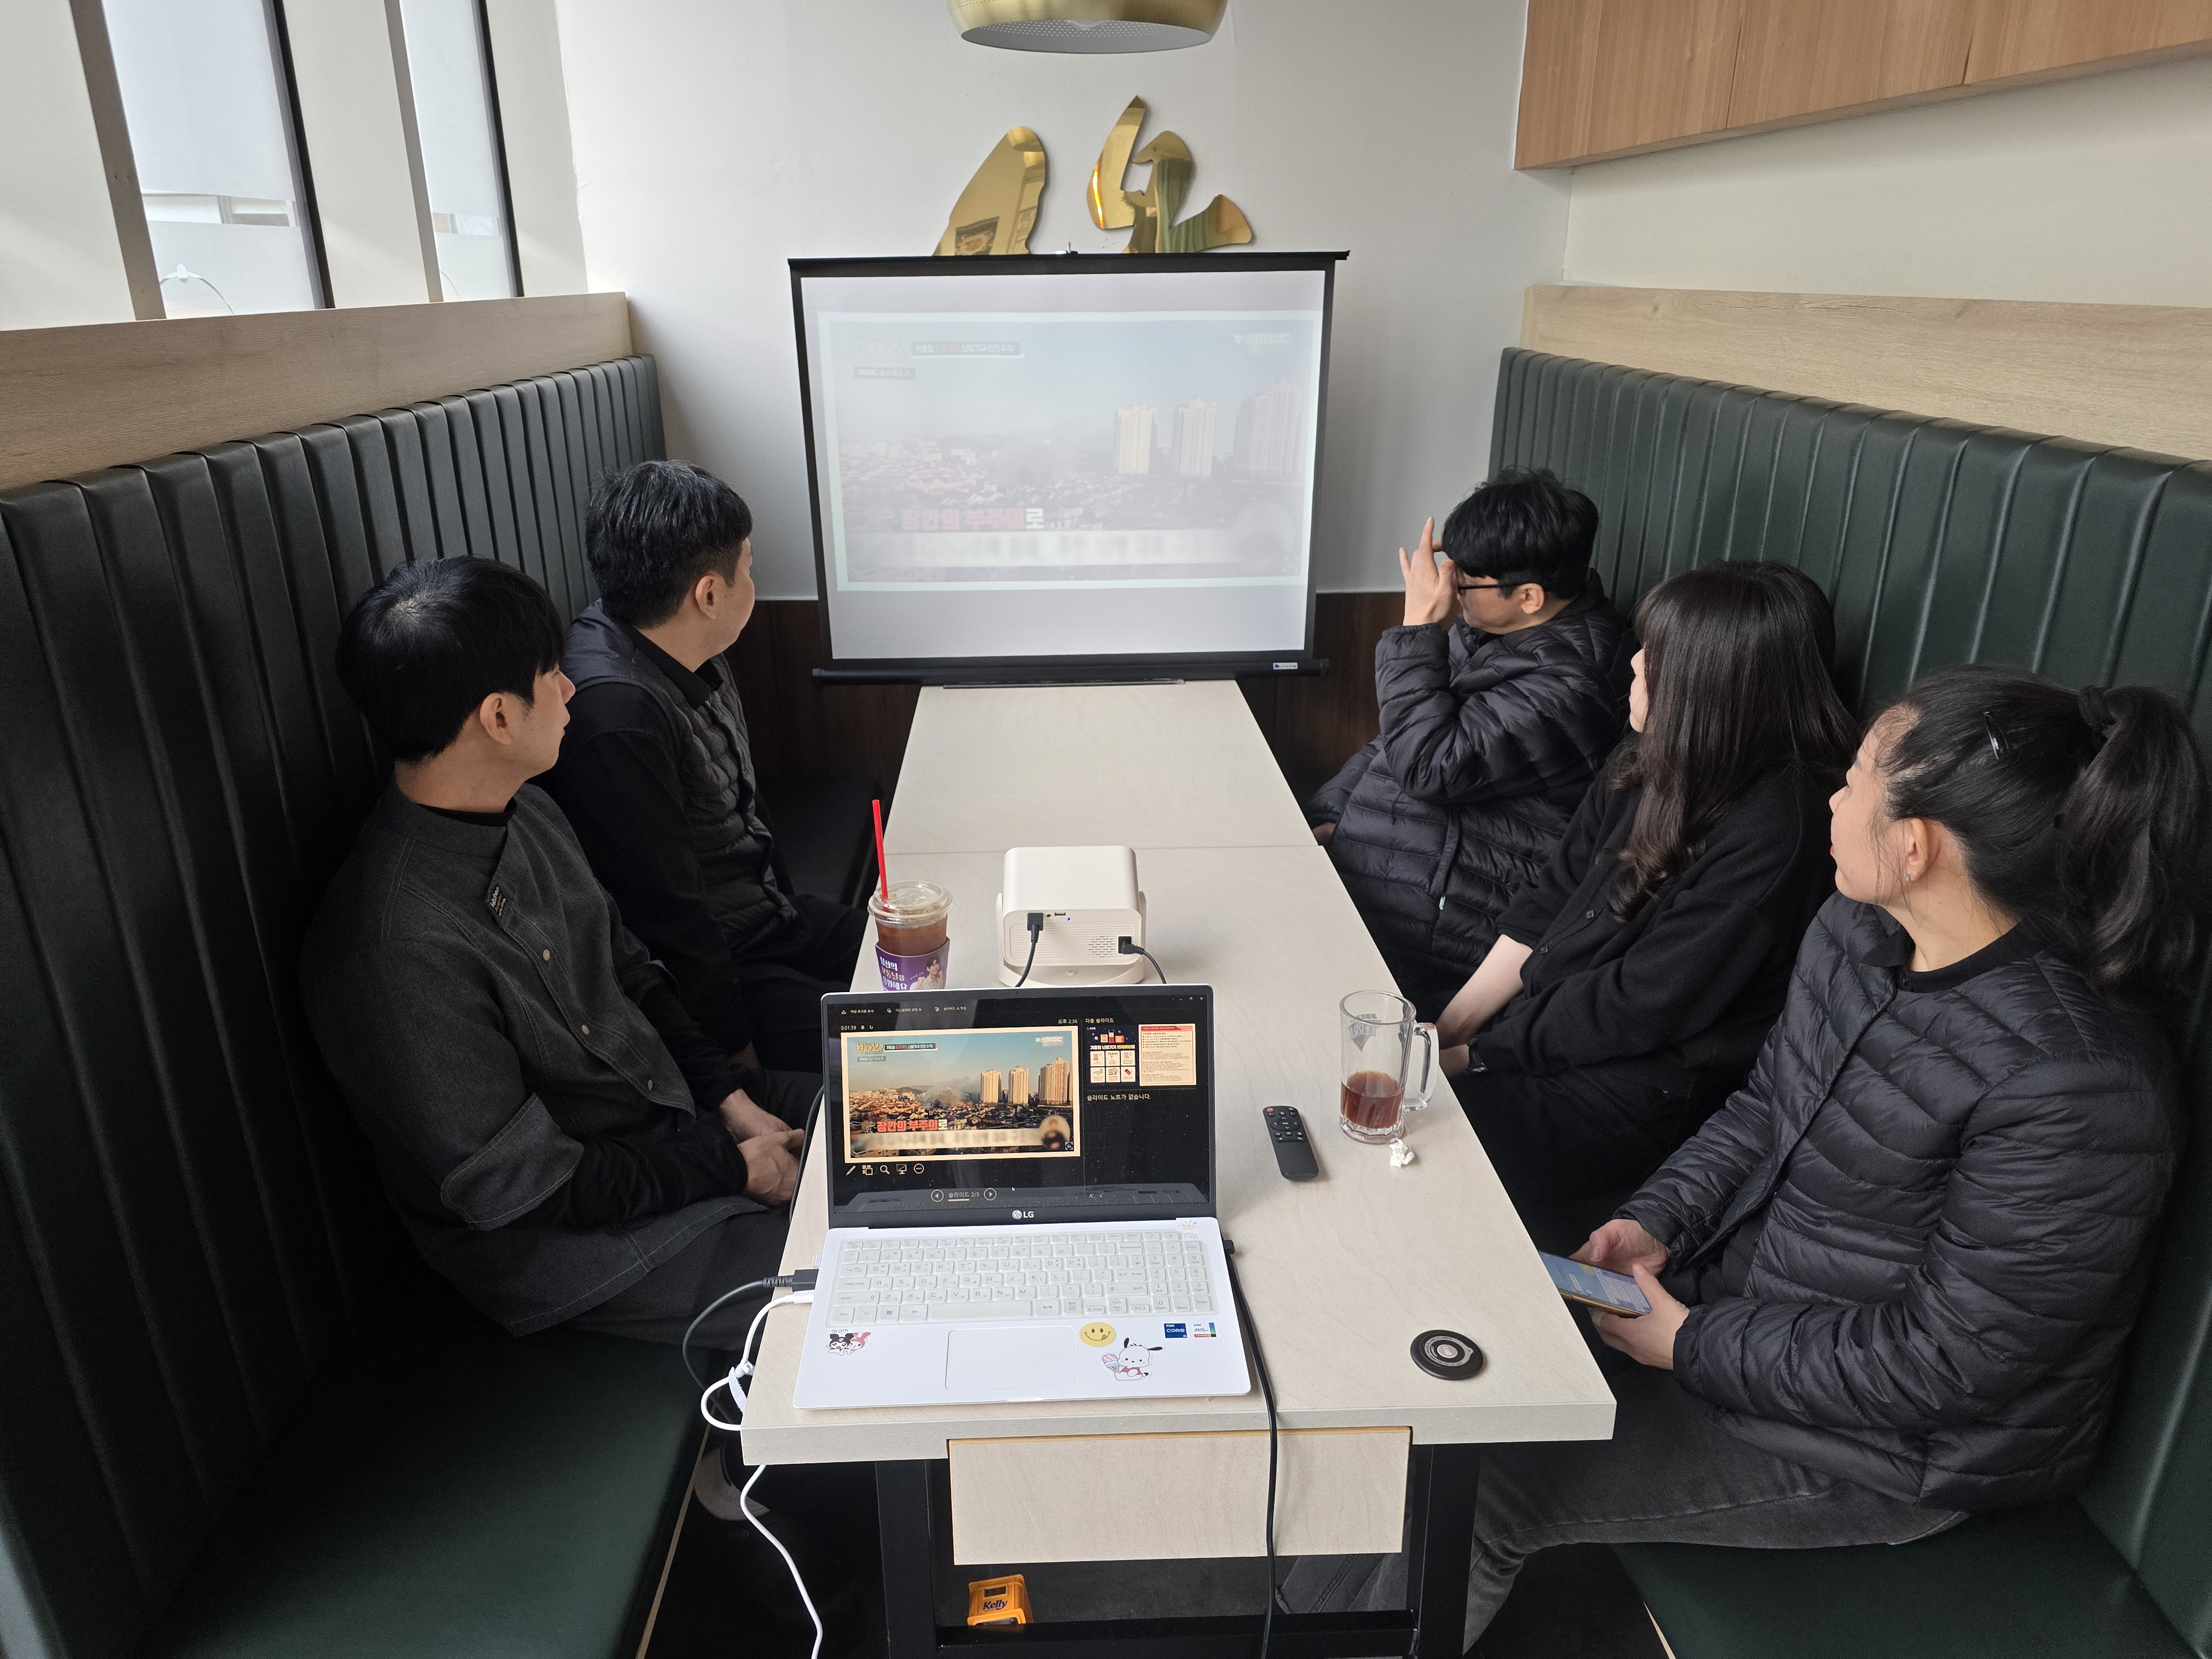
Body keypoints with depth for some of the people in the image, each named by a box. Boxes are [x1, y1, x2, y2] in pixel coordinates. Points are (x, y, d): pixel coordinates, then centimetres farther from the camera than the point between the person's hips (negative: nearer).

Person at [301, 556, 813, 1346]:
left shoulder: (527, 816, -4)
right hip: (568, 1243, -8)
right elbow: (516, 1184, -24)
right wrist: (731, 1166, -17)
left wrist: (730, 1096, -1)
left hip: (670, 1113, 8)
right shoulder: (399, 950, -32)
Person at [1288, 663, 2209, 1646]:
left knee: (1466, 1487, -13)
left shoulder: (2074, 1089, -30)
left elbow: (1948, 1361, -24)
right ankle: (1300, 1606, 20)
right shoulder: (1854, 933, -5)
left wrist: (1695, 1345, -18)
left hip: (1886, 1449, -7)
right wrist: (1657, 1222, -4)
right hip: (1737, 1287, 8)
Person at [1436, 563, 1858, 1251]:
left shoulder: (1781, 827, -23)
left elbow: (1644, 1006, -21)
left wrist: (1472, 1054, -14)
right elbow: (1547, 902, 6)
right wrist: (1446, 1028, -1)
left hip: (1635, 1097, -7)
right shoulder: (1651, 762, 3)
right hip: (1544, 1026, 8)